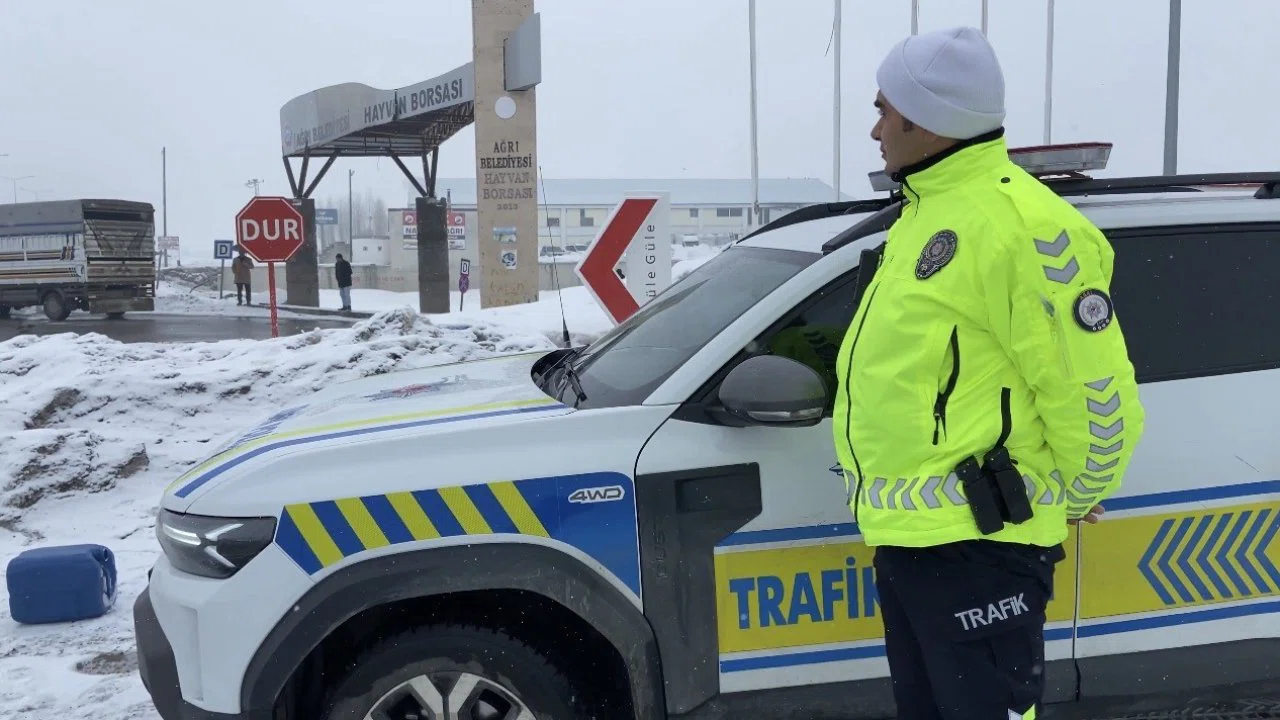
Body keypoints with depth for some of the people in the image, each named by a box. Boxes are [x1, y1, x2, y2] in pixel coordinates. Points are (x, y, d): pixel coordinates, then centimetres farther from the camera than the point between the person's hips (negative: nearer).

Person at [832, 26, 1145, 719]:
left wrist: (1071, 500, -3)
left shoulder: (1017, 223, -19)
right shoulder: (926, 210, 13)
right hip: (902, 534, 10)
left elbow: (1101, 399, -18)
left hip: (972, 544, -10)